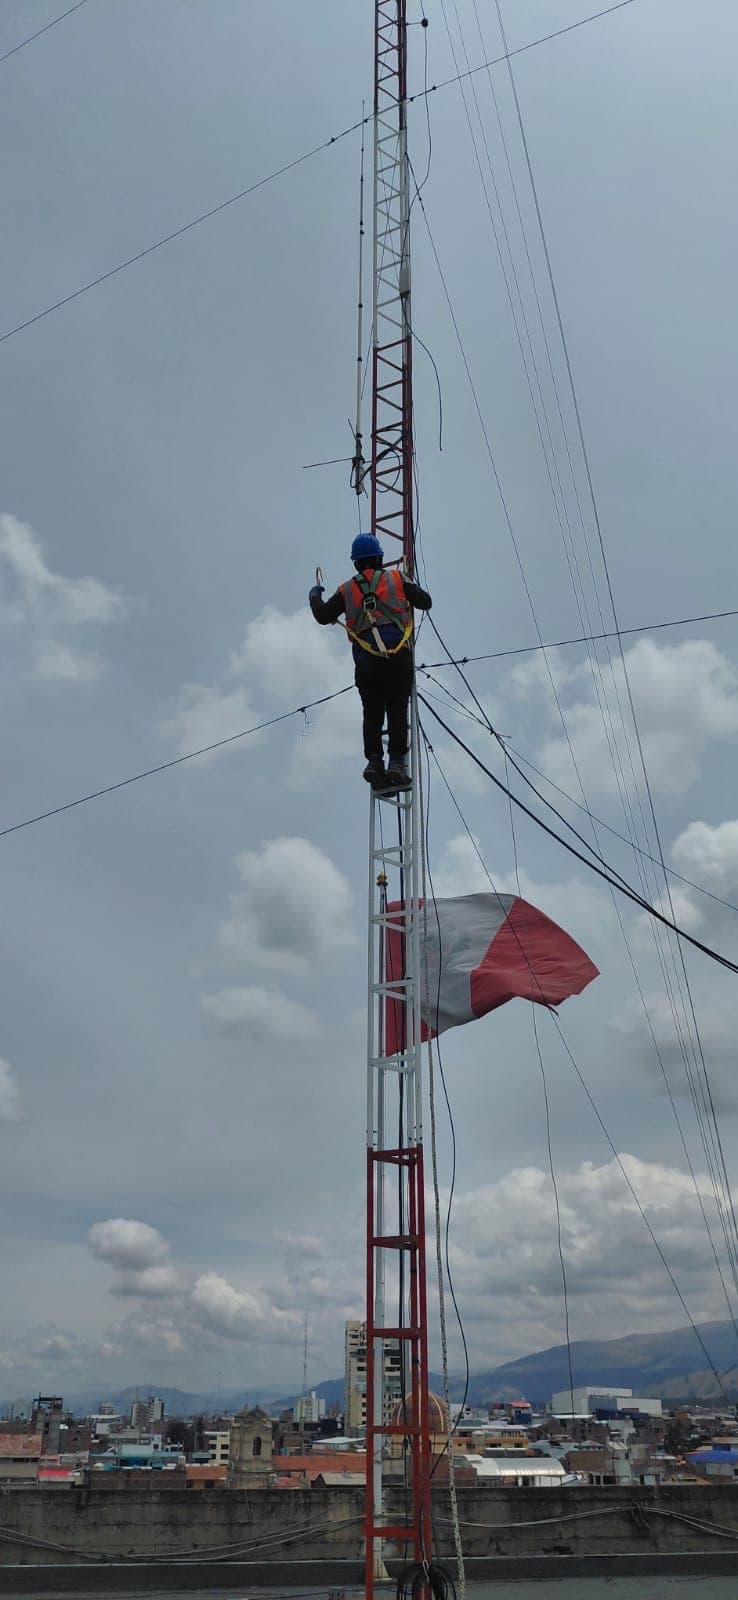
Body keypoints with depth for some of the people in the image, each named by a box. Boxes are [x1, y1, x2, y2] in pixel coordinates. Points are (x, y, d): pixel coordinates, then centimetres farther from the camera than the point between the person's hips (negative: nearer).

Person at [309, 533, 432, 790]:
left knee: (372, 713, 10)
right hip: (398, 656, -2)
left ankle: (374, 760, -5)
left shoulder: (346, 589, 14)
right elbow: (425, 602, 14)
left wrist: (314, 595, 34)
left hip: (366, 661, 2)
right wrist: (411, 590, 36)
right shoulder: (396, 578, 11)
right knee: (397, 711, 0)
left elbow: (323, 615, 14)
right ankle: (396, 761, -11)